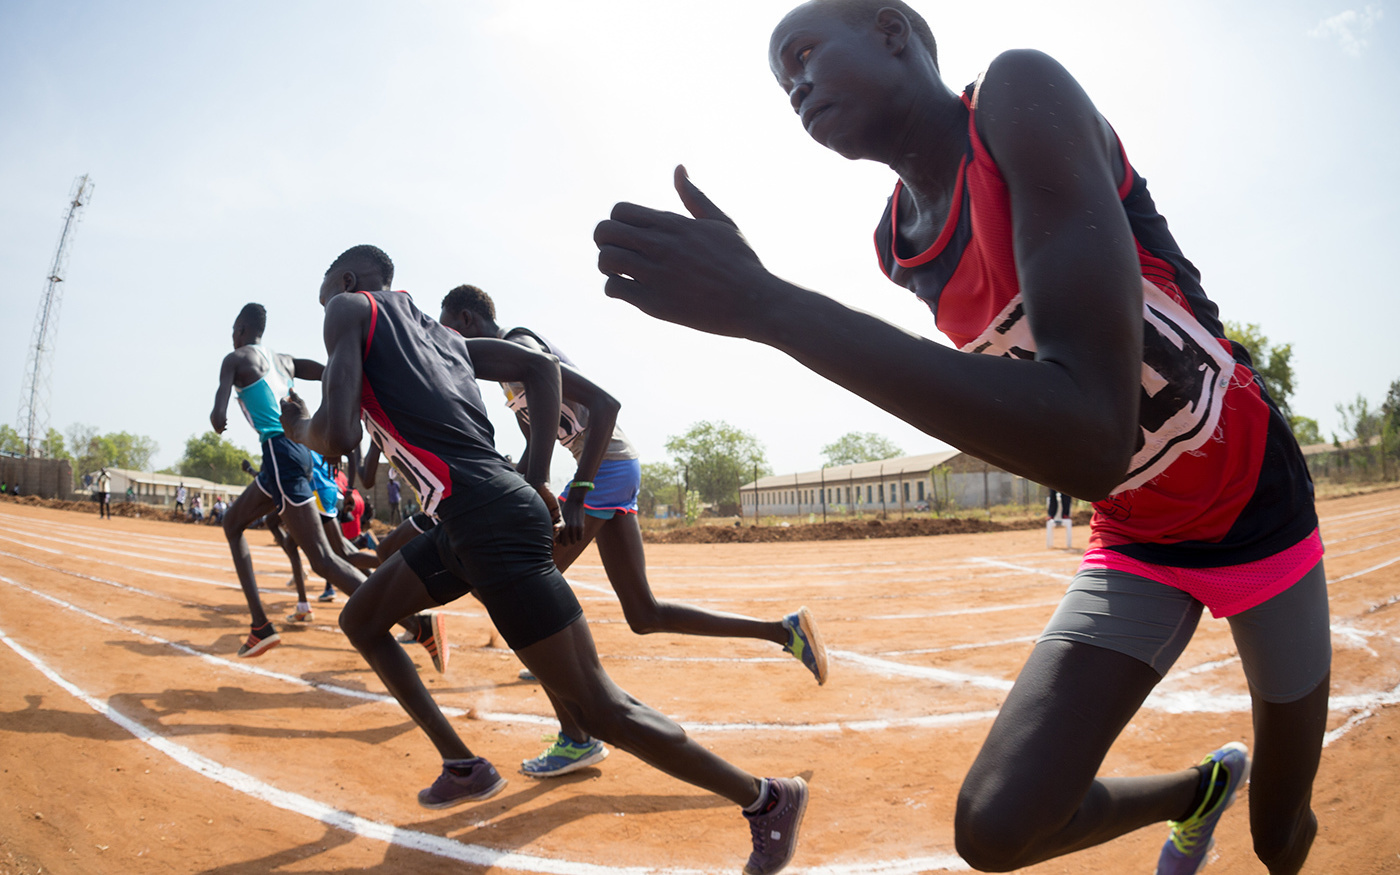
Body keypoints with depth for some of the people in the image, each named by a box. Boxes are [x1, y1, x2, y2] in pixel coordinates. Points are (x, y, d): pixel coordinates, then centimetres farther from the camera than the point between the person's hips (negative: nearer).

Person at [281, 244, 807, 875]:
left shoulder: (350, 308, 2)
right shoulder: (433, 330, 25)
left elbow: (338, 435, -12)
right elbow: (539, 366, 19)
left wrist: (299, 429, 12)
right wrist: (535, 476, 14)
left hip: (490, 521, -10)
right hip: (482, 514, 10)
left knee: (600, 711, -4)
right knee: (360, 620, 23)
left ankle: (766, 798, 7)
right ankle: (464, 767, 26)